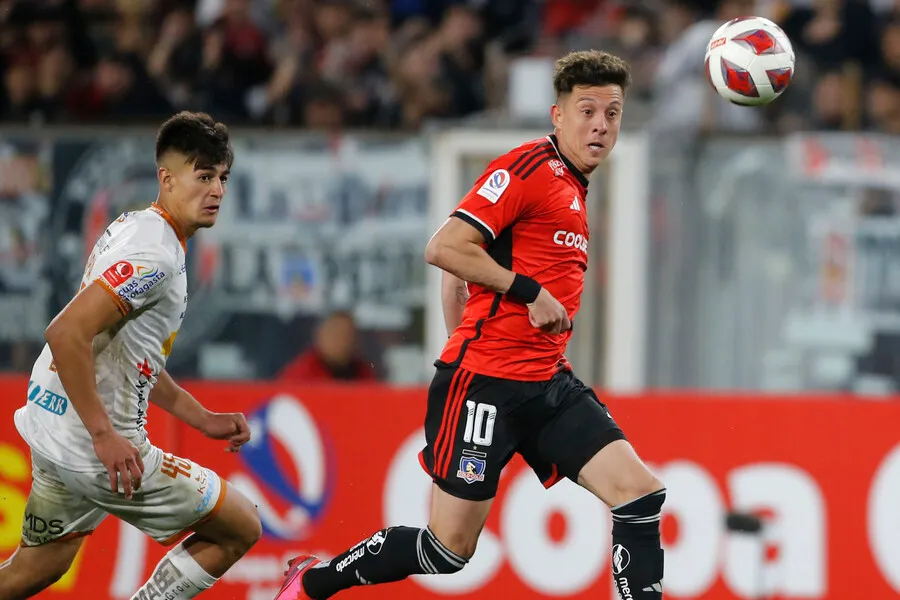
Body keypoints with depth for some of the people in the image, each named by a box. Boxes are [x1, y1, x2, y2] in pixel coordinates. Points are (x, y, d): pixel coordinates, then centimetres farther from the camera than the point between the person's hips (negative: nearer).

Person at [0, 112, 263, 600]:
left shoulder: (131, 228, 14)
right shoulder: (155, 255, -18)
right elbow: (67, 334, -28)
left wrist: (204, 420, 21)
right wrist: (105, 435, -26)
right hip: (94, 448, -10)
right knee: (241, 528, 2)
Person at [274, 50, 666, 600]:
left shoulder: (574, 189, 17)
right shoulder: (529, 167, -10)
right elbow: (444, 249, -19)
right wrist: (530, 291, -19)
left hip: (549, 384, 8)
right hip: (485, 383, -8)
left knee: (640, 493, -8)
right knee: (450, 548, -3)